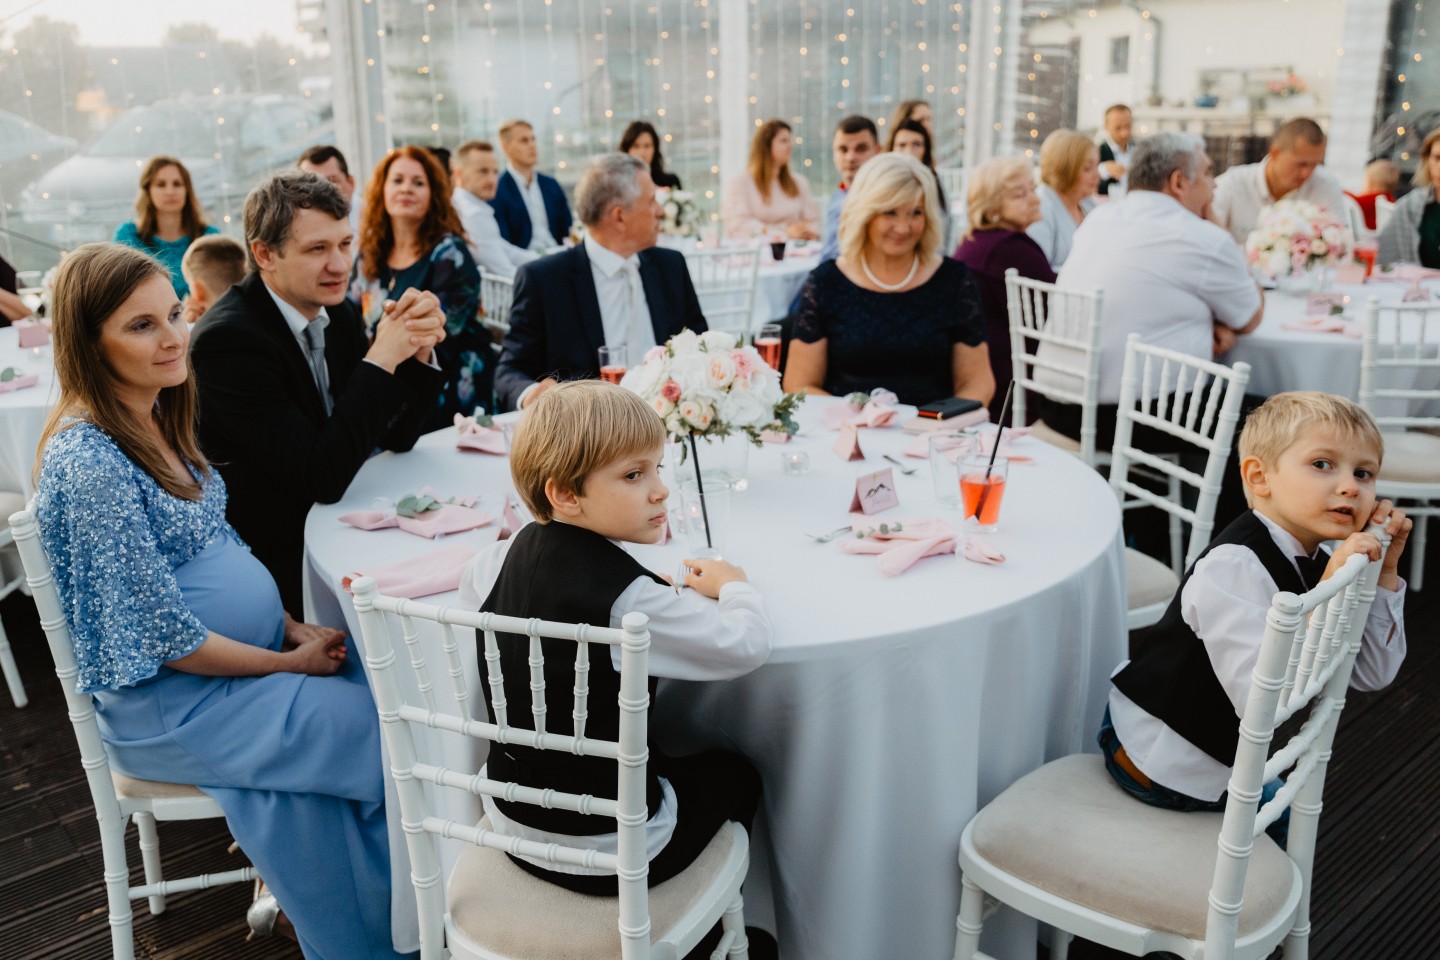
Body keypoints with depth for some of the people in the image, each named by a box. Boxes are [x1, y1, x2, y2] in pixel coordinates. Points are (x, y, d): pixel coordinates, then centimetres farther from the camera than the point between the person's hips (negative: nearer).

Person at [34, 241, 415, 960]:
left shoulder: (158, 419, 5)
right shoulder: (88, 463, -22)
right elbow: (164, 639, -21)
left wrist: (293, 629, 1)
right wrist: (288, 662, -12)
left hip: (247, 655, 8)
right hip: (168, 704, -8)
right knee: (381, 730, -15)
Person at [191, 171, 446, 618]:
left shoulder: (336, 313, 0)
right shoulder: (228, 340, -22)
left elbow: (396, 436, 3)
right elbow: (322, 478, -27)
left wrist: (419, 351, -14)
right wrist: (382, 358, -26)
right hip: (275, 564, -7)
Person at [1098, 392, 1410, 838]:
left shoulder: (1315, 567, -4)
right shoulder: (1234, 566, -32)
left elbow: (1372, 675, -2)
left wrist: (1384, 571, -10)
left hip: (1213, 747, 8)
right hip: (1157, 762, -8)